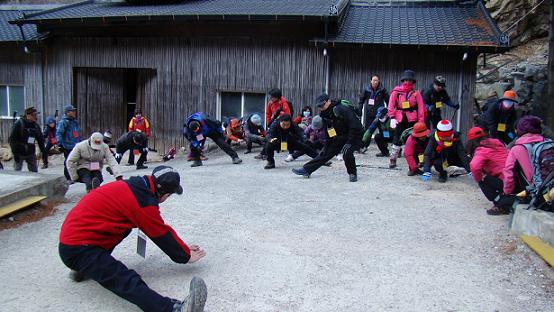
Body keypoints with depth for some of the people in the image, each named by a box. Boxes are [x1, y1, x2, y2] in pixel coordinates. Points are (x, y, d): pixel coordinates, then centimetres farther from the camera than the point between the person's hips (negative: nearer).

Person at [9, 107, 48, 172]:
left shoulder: (36, 126, 3)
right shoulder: (18, 124, -11)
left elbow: (41, 140, 7)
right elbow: (12, 139, -13)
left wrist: (44, 153, 2)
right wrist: (15, 153, -18)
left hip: (31, 153, 4)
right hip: (19, 154, -4)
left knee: (34, 172, 3)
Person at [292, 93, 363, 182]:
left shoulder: (342, 110, -26)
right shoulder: (324, 114, 0)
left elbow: (355, 126, -29)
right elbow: (327, 133, 10)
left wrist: (349, 142, -29)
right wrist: (327, 145, 5)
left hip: (353, 137, -7)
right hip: (338, 138, 8)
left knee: (347, 152, -31)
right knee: (324, 154, 6)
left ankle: (352, 174, -8)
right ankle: (306, 170, 12)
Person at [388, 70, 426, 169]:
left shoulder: (416, 93, 1)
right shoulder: (396, 92, 1)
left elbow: (421, 108, 0)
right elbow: (391, 106, -1)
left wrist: (421, 122, -6)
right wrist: (392, 118, -13)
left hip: (412, 121, 0)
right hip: (399, 120, 0)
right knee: (397, 140, 3)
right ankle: (393, 160, 14)